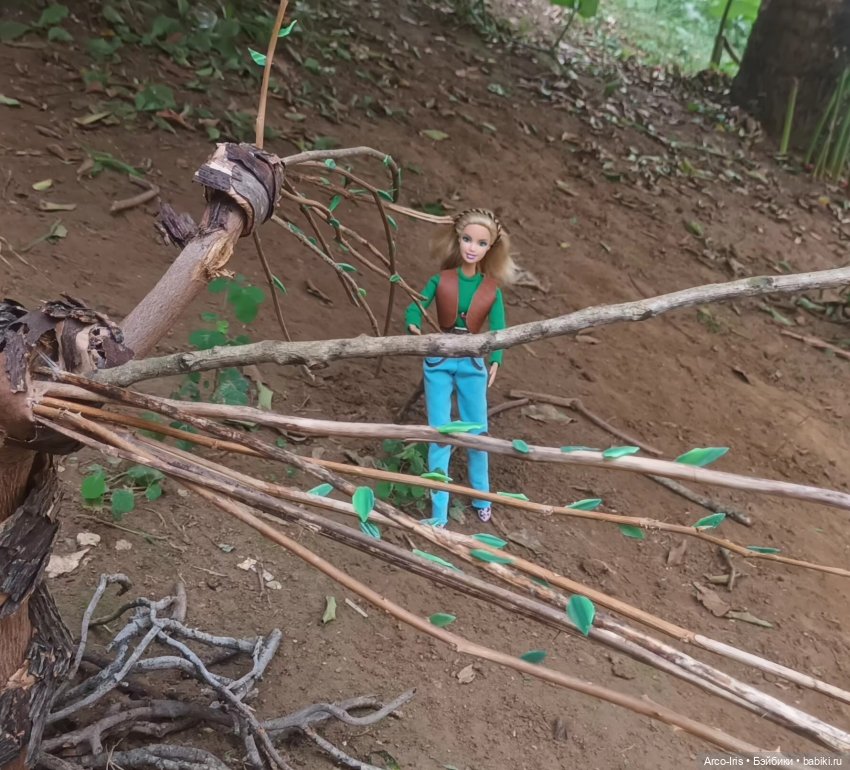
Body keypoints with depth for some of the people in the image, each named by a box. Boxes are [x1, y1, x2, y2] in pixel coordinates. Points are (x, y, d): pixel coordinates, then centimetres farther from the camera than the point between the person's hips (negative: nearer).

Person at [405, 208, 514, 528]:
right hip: (439, 361, -1)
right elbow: (415, 308, -2)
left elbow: (497, 330, -7)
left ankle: (481, 497, 32)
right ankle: (439, 513, 7)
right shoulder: (440, 280, -2)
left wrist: (495, 361, -26)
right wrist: (414, 327, -26)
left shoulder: (492, 289, -1)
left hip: (472, 364, 1)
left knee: (476, 433, 10)